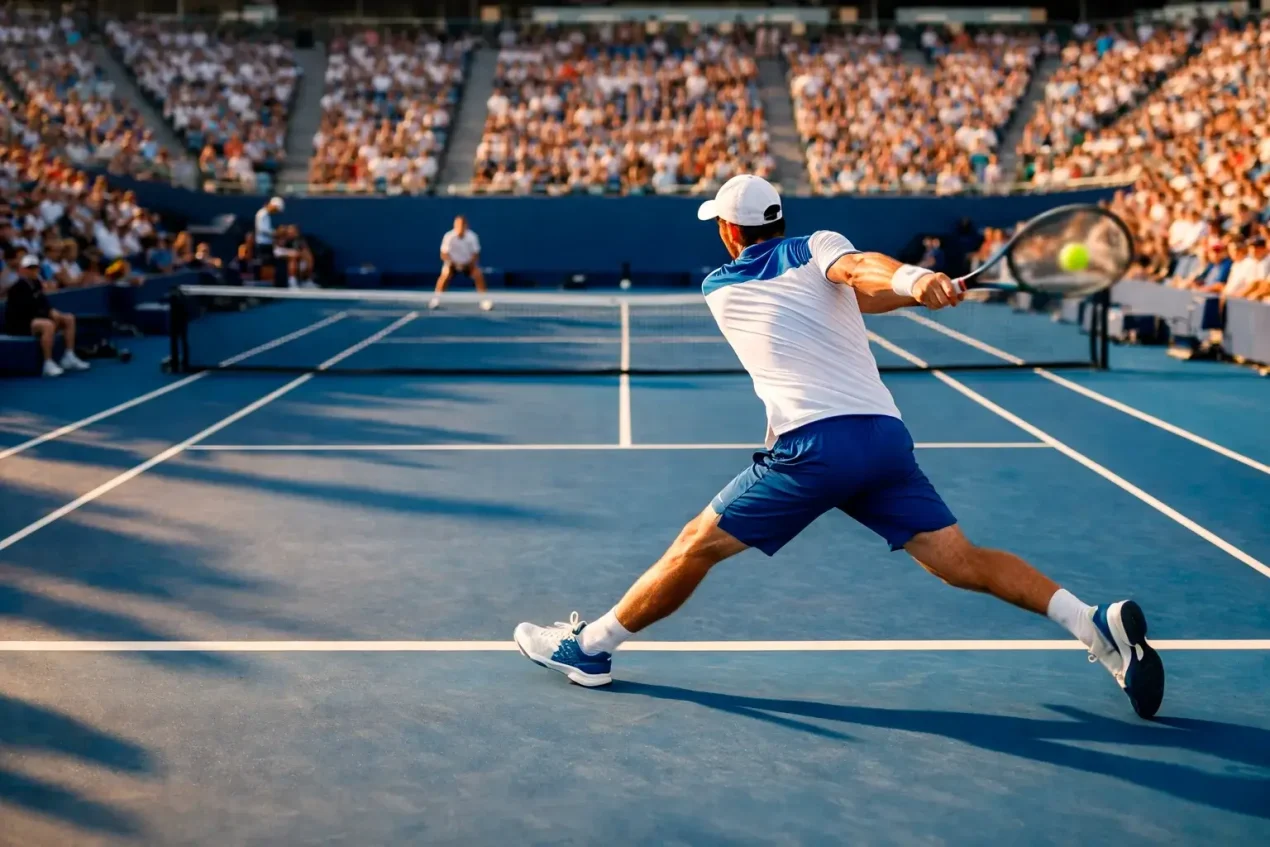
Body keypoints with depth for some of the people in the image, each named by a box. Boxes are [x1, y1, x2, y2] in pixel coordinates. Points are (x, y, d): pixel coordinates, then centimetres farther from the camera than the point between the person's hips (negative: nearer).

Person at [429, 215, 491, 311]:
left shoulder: (472, 237, -19)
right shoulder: (449, 237, -23)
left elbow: (475, 254, -10)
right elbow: (444, 254, -18)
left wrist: (469, 264, -27)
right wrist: (454, 263, -32)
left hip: (468, 263, 1)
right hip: (452, 262, -1)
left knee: (478, 275, -23)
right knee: (445, 275, -29)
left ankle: (485, 301, -11)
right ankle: (435, 300, -18)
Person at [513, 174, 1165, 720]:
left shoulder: (719, 289, 17)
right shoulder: (820, 246, 16)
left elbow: (848, 300, 24)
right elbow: (860, 269, -9)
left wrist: (909, 289, 23)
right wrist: (917, 279, -28)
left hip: (813, 445, -2)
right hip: (885, 434, 3)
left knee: (698, 545, 8)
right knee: (964, 561, 4)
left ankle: (588, 646, 15)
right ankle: (1097, 622, -10)